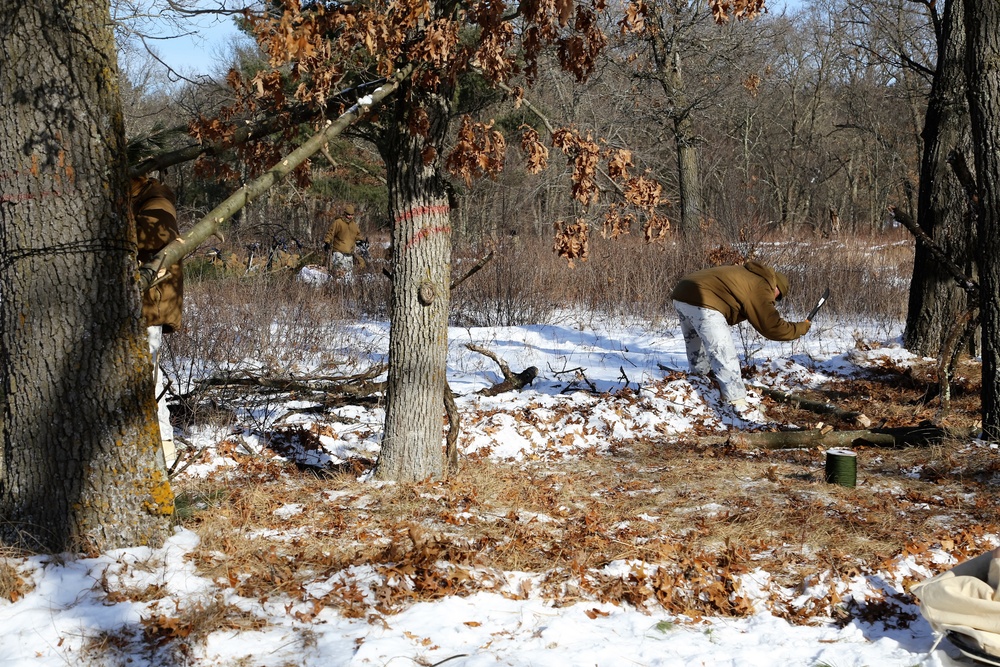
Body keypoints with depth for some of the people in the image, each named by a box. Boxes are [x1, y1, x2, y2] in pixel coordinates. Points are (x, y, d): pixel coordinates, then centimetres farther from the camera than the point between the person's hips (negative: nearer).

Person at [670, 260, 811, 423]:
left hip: (682, 293, 10)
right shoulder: (761, 287, 0)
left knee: (697, 346, 29)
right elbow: (773, 328, -2)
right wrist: (801, 327, 11)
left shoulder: (747, 276, 28)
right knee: (724, 353, -9)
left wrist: (770, 312, 36)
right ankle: (739, 405, -12)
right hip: (701, 300, -10)